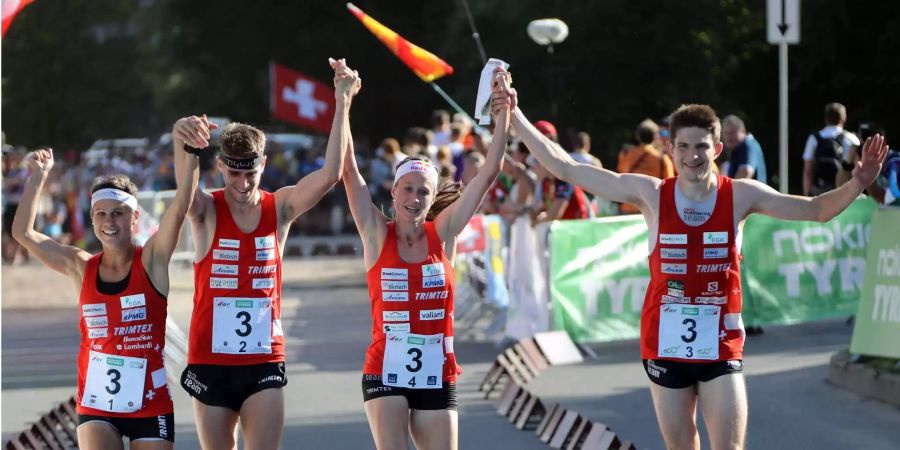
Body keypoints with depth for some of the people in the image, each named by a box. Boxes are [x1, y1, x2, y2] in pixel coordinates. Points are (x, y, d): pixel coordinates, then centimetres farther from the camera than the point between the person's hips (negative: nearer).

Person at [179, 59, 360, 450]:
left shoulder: (279, 208, 1)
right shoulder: (206, 211, -4)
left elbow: (330, 175, -12)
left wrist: (342, 104, -18)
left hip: (264, 362, 0)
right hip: (211, 363, 0)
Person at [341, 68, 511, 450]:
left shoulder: (443, 233, 2)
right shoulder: (377, 234, -2)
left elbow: (489, 173, -2)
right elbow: (348, 171, -9)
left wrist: (503, 115, -9)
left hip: (436, 374, 2)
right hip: (385, 372, -2)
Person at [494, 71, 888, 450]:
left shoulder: (740, 196, -4)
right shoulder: (651, 194, -4)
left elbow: (816, 210, -4)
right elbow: (567, 169, -3)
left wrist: (857, 185, -22)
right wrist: (516, 119, -7)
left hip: (721, 347, -1)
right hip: (666, 344, 1)